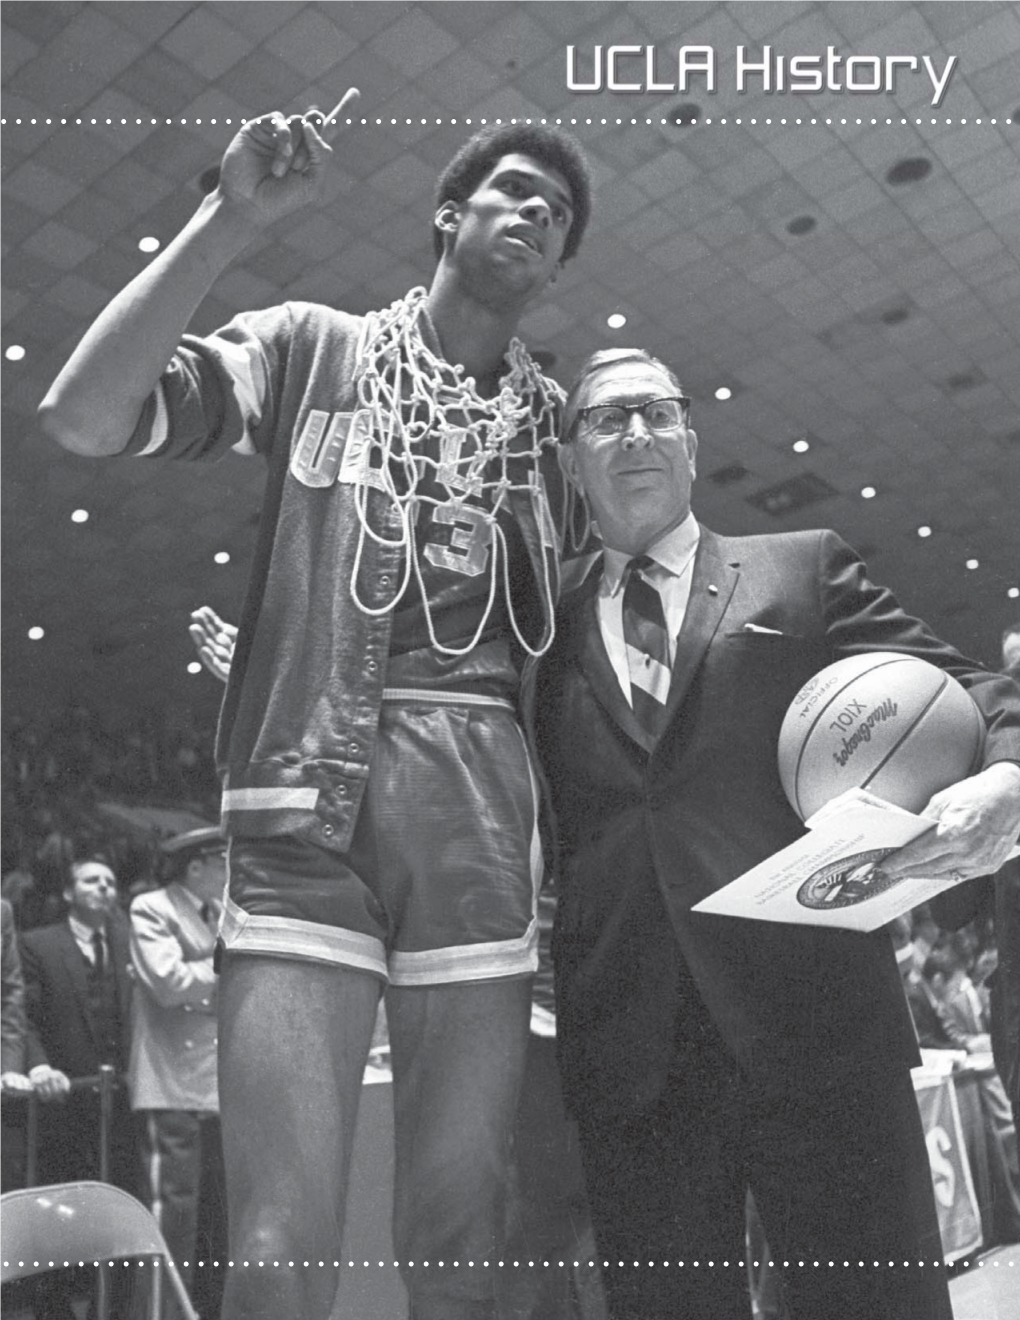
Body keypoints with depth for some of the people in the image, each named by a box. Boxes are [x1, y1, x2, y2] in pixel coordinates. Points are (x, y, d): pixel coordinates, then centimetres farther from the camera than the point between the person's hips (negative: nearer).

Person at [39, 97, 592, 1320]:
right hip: (307, 806, -2)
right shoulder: (313, 347, 9)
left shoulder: (557, 421, 17)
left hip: (485, 816, 3)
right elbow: (83, 417, -4)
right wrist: (231, 217, -7)